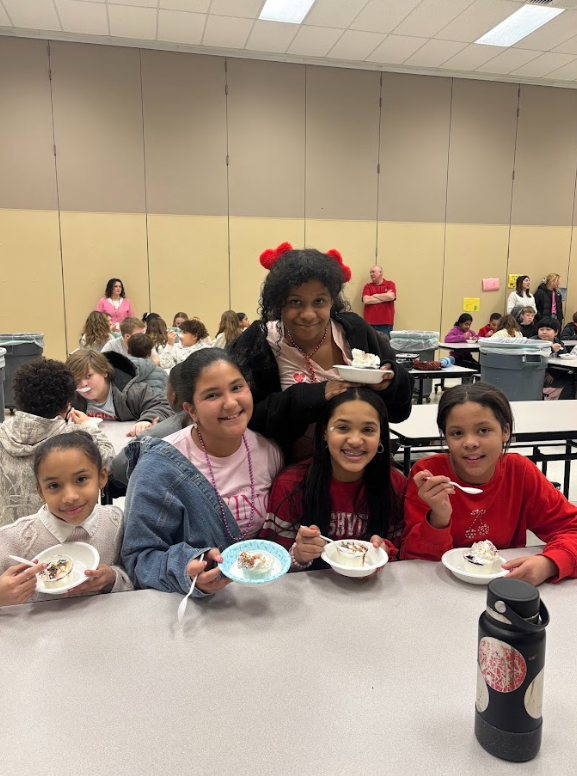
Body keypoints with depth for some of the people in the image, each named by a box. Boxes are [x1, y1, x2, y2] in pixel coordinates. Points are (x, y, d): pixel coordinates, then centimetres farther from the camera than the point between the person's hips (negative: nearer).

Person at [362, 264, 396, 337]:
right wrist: (385, 298, -3)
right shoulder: (368, 286, 11)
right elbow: (366, 300, -6)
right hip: (370, 323, 1)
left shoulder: (390, 284, 8)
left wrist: (375, 296, 0)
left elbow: (391, 296, -10)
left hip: (386, 323, -1)